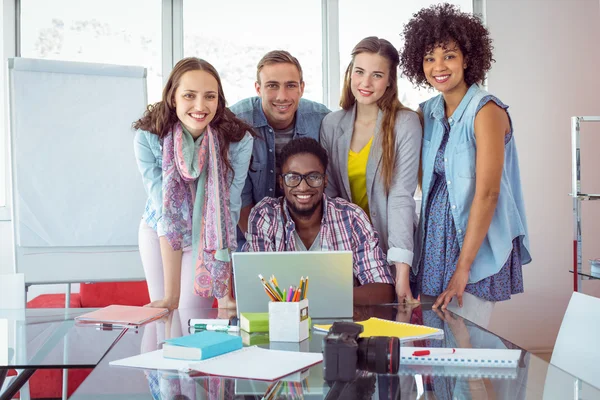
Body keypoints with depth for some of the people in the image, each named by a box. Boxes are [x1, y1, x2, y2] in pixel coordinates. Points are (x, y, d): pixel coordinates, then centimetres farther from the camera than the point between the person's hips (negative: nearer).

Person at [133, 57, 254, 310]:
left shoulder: (239, 140, -25)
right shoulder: (147, 138, -25)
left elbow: (228, 212, -25)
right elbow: (166, 213, -26)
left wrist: (225, 294, -31)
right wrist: (171, 295, -29)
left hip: (208, 236, -1)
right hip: (156, 232, 1)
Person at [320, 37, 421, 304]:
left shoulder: (405, 124, -10)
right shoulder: (332, 124, 2)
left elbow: (401, 196, -17)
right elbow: (328, 193, 3)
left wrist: (402, 272, -23)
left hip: (391, 246, -3)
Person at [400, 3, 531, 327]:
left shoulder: (486, 110, -13)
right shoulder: (427, 112, 7)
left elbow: (487, 193, -18)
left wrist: (462, 268, -20)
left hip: (477, 243, -6)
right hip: (435, 238, 6)